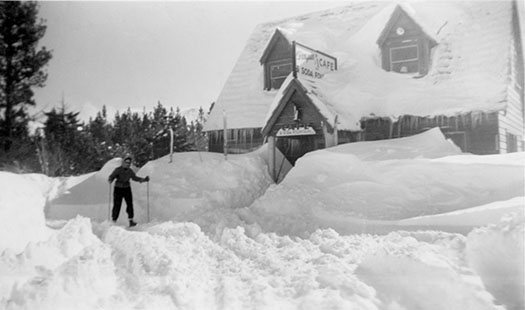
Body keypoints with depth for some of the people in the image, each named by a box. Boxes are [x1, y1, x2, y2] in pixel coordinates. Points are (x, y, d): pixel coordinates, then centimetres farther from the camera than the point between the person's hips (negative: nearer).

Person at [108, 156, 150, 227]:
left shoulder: (130, 171, 3)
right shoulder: (118, 170, -10)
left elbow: (135, 178, 16)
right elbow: (111, 177, -17)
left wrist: (144, 179, 9)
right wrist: (110, 180, -41)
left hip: (127, 189, 3)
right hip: (118, 189, -3)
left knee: (130, 204, -10)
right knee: (117, 205, -5)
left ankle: (131, 221, -10)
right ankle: (113, 221, 9)